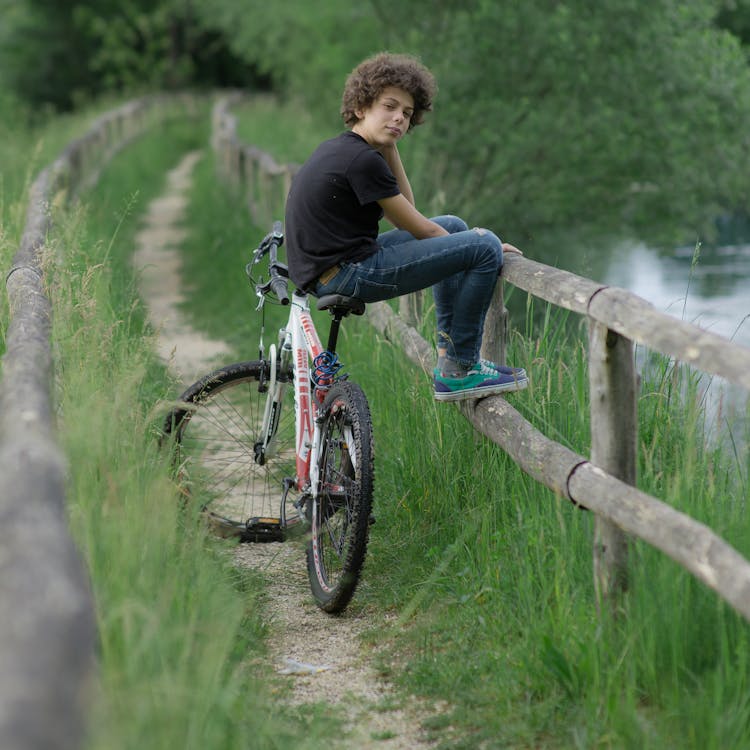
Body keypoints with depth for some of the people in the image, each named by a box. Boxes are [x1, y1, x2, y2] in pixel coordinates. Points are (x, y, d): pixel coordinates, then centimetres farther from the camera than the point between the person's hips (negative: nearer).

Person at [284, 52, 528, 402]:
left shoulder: (336, 149, 15)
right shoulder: (362, 160, -17)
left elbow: (406, 207, 17)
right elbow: (418, 229, -9)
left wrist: (390, 147, 8)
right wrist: (482, 250, 4)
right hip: (347, 276, -11)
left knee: (454, 226, 25)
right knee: (485, 246, -12)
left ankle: (450, 355, 23)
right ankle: (459, 372, -4)